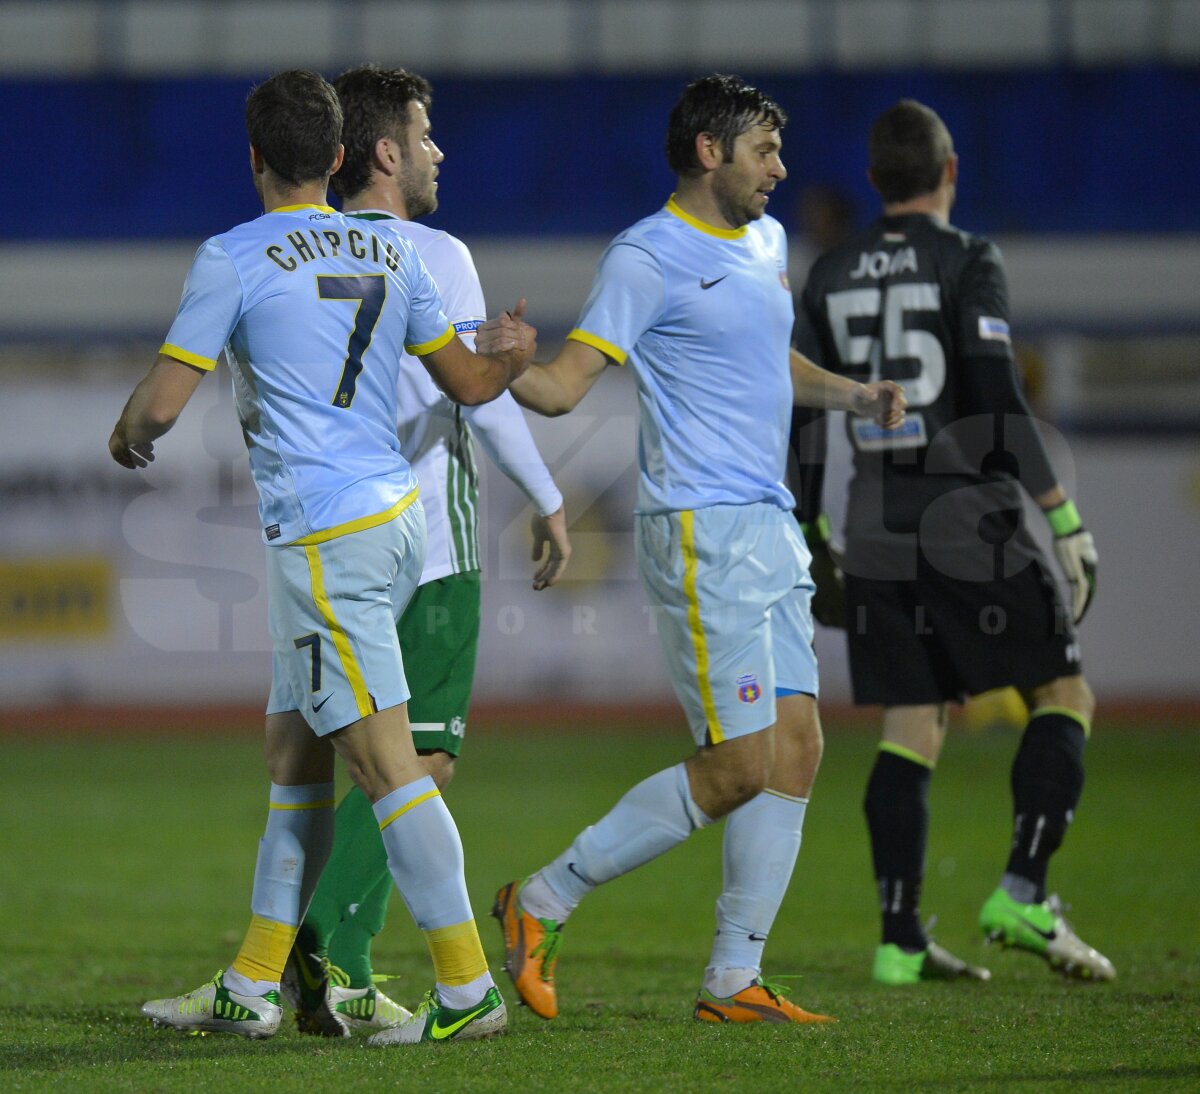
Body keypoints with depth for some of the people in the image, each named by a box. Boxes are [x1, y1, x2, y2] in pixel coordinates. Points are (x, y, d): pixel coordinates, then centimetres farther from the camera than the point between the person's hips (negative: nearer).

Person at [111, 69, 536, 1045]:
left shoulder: (234, 259, -8)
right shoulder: (392, 256, 10)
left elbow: (160, 406, -9)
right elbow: (471, 382, 17)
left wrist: (127, 435, 15)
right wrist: (515, 357, 39)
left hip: (326, 538, -8)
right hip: (400, 515, 8)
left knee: (385, 763, -7)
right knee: (293, 754, 13)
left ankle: (467, 988, -7)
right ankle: (253, 987, 17)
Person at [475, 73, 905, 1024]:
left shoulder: (765, 242, 17)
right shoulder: (648, 257, -9)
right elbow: (568, 381, -15)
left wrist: (855, 396, 18)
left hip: (773, 529, 9)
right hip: (702, 532, -9)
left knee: (796, 751, 2)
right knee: (739, 766, -11)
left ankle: (734, 979, 8)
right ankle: (543, 903, 1)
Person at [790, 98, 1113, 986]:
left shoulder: (831, 278, 9)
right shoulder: (967, 262, -7)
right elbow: (998, 395, -17)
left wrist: (810, 535, 20)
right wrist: (1064, 516, -16)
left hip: (879, 526, 5)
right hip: (971, 521, -5)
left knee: (912, 732, 7)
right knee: (1065, 698, 6)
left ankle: (901, 939, 0)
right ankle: (1023, 894, -10)